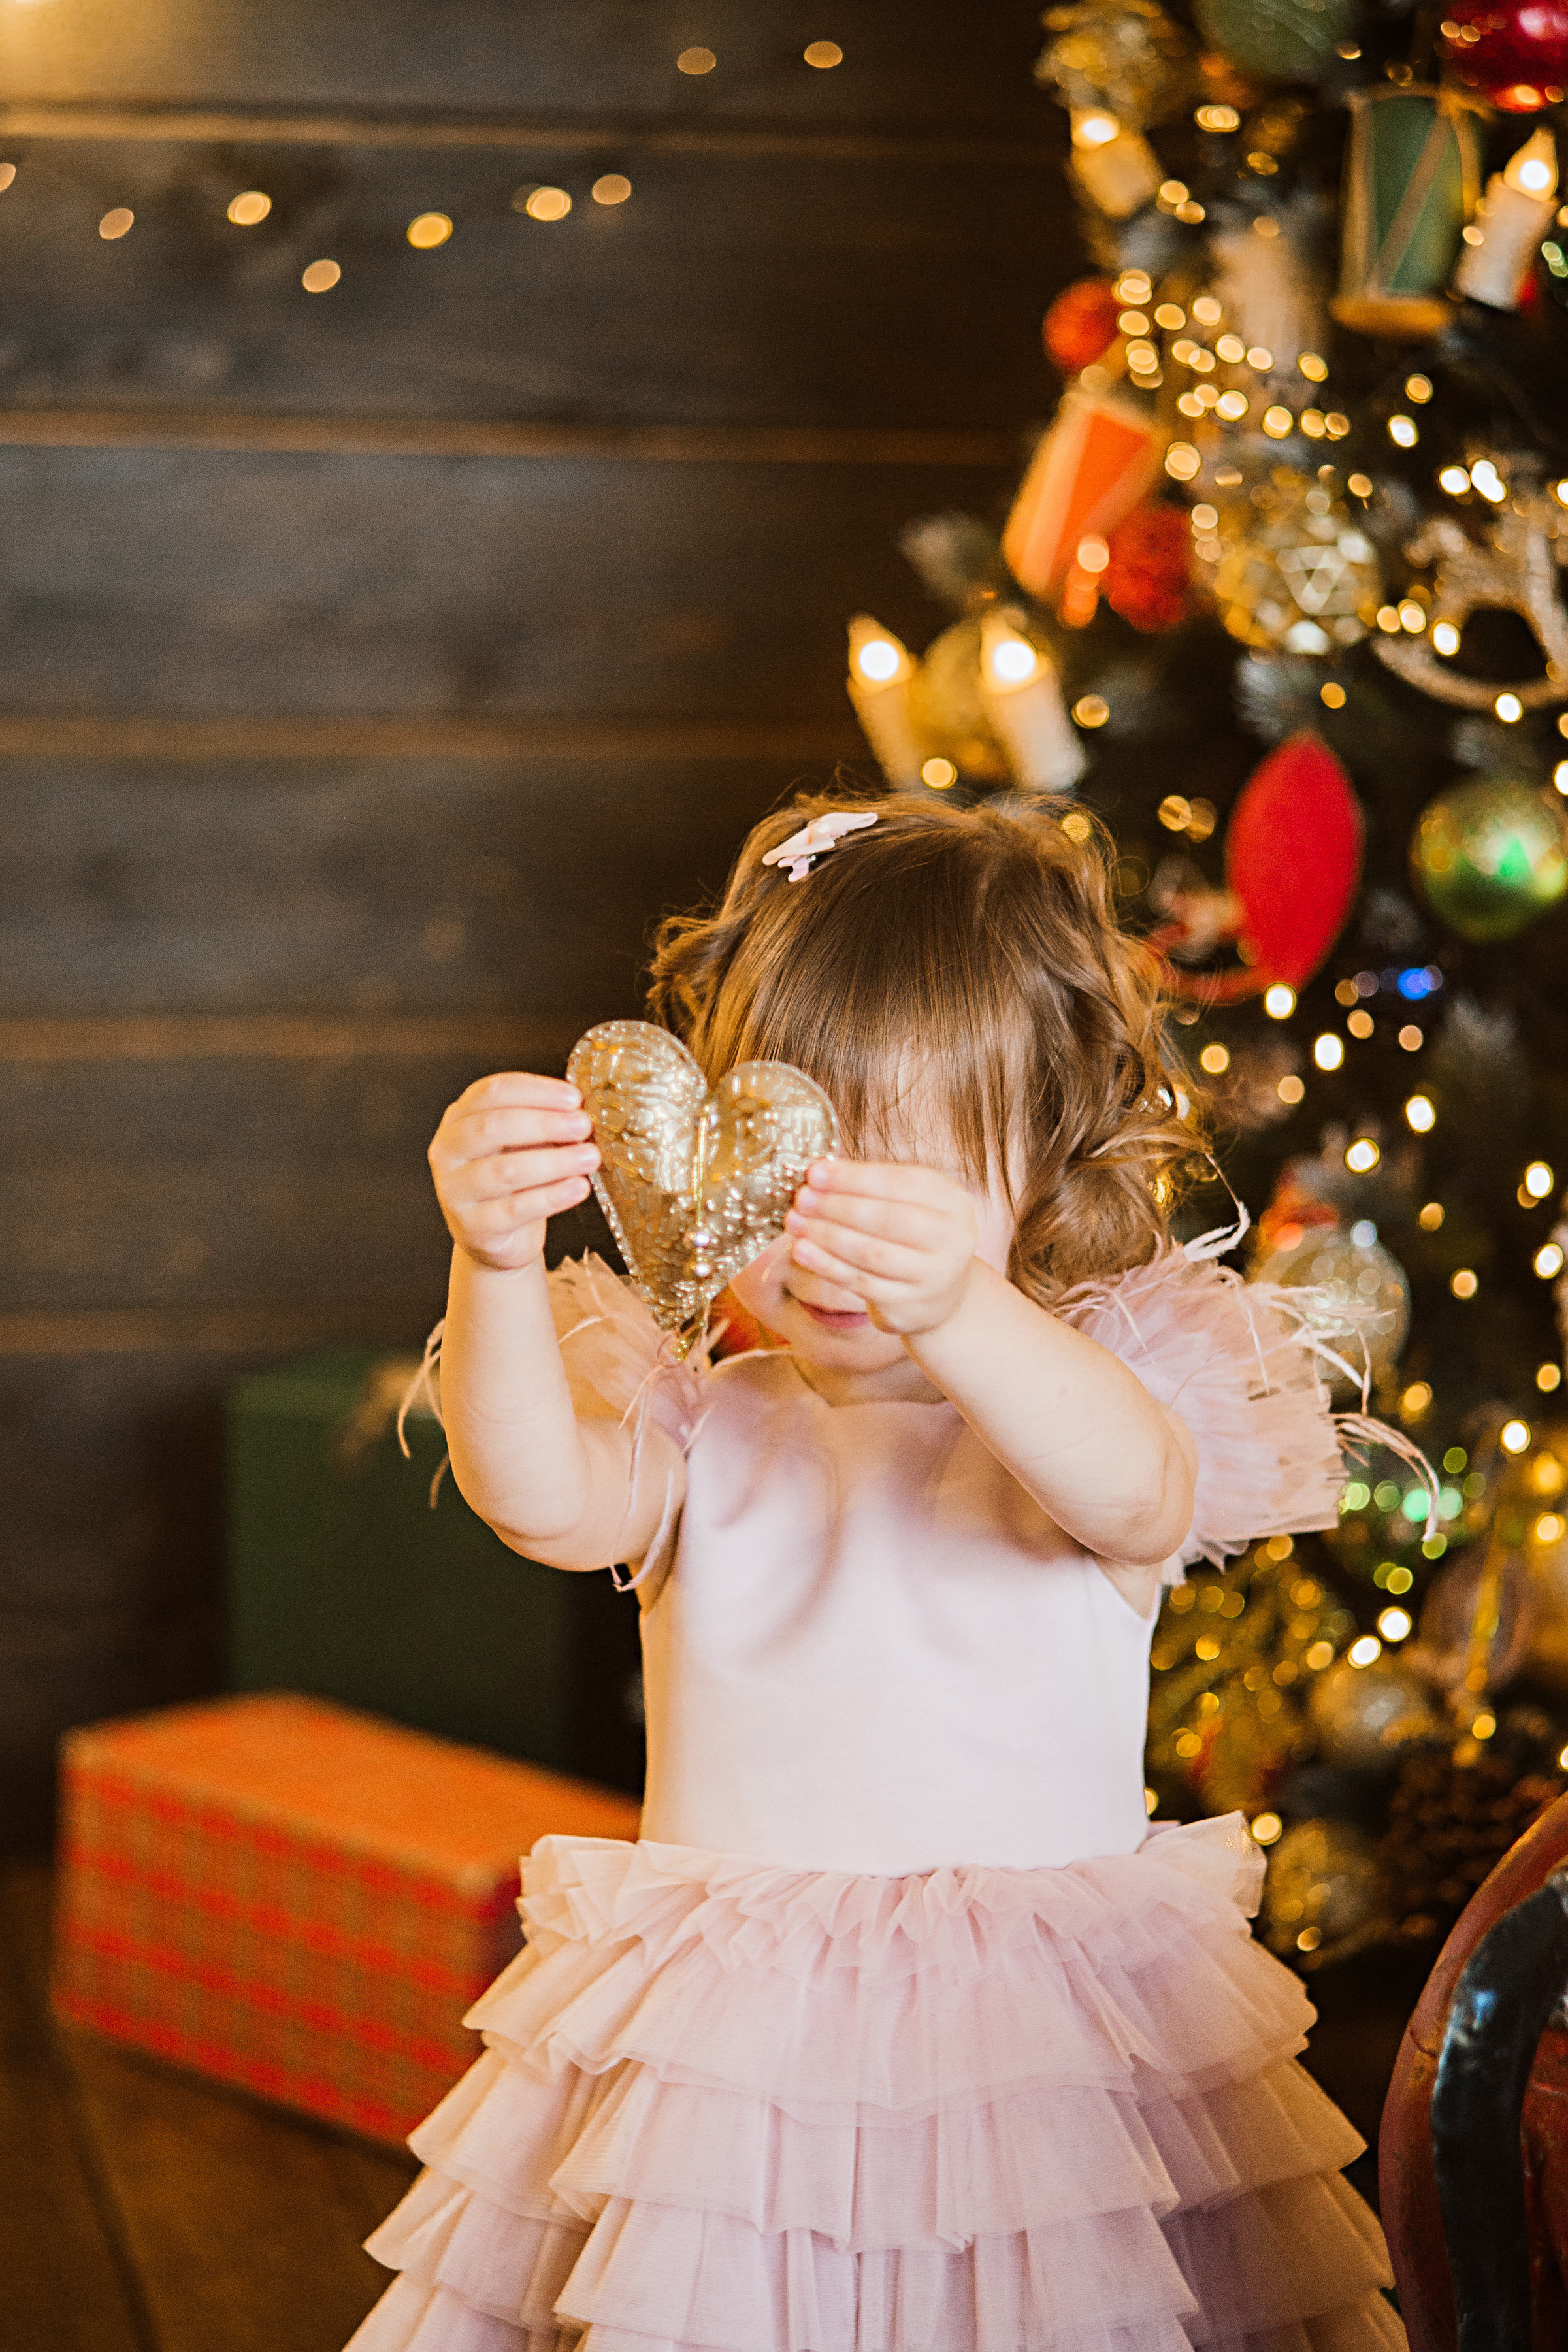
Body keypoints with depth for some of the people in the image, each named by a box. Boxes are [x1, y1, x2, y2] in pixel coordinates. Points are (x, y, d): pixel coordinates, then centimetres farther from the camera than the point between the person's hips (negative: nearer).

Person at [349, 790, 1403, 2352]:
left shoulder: (1105, 1384, -3)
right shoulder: (700, 1429, 4)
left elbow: (1132, 1491, -27)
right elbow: (542, 1500, -17)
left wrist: (959, 1310, -47)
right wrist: (499, 1265, -37)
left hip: (1041, 2058, -1)